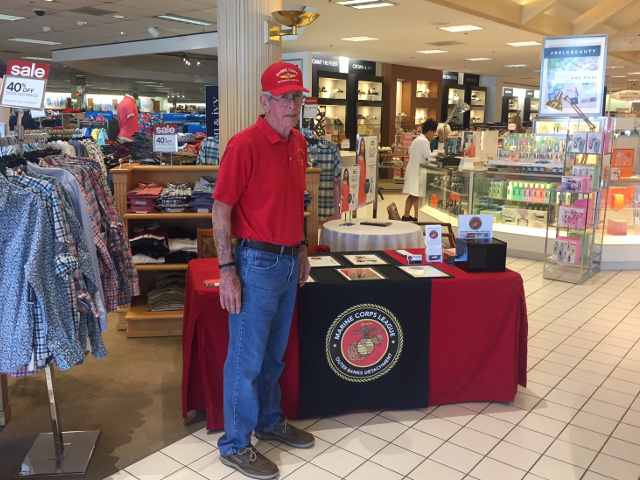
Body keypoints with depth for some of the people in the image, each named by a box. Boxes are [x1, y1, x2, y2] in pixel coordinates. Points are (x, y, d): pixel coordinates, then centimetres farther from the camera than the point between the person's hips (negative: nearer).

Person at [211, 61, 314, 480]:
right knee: (246, 359, 4)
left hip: (289, 261, 8)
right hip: (257, 263, -7)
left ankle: (270, 421, 40)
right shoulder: (245, 144, -15)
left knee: (274, 353, 21)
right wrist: (227, 271, -18)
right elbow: (221, 211, -15)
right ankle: (235, 445, 21)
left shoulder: (299, 143, 9)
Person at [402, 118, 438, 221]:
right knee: (418, 195, -6)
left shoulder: (416, 140, 18)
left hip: (412, 170, 10)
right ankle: (417, 217, -3)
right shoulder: (424, 141, -15)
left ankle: (406, 215, 14)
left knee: (412, 195, 12)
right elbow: (429, 157, -16)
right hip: (418, 171, -10)